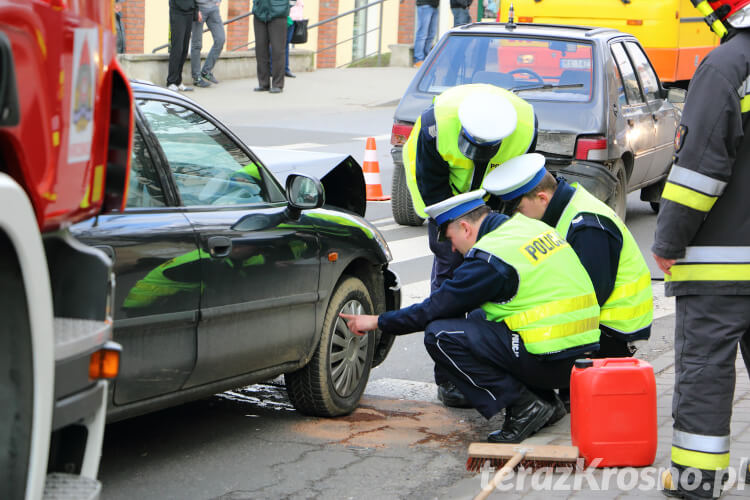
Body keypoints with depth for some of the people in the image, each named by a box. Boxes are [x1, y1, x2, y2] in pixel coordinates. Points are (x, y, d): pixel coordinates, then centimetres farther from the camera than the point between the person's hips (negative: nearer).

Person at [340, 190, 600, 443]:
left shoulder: (489, 258, -13)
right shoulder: (528, 226, 13)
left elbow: (436, 308, -6)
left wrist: (378, 322, 7)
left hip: (551, 362, -9)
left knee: (440, 336, -10)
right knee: (478, 318, 25)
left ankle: (523, 406, -7)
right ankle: (545, 401, 15)